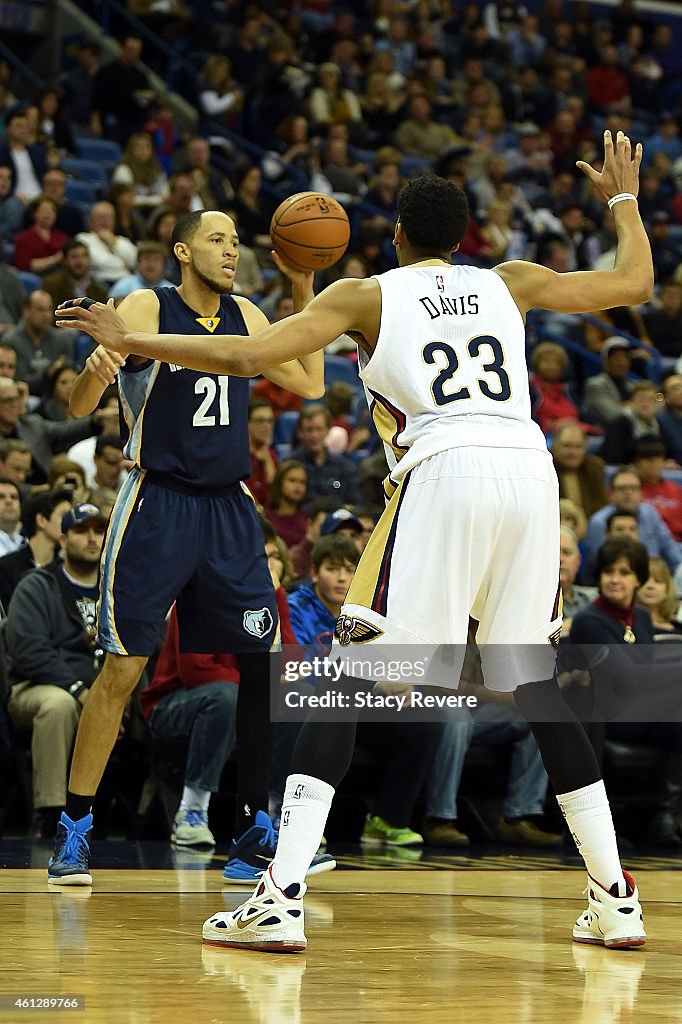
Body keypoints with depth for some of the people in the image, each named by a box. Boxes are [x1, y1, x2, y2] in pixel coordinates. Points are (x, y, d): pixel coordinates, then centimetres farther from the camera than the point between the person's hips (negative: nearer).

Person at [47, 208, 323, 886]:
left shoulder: (244, 317, 8)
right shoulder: (146, 309, -8)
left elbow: (309, 385, 13)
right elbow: (79, 407, -14)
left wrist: (303, 292, 4)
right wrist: (94, 370, -38)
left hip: (228, 507, 5)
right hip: (156, 505, -5)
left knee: (266, 663, 1)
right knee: (123, 669, -7)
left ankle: (253, 826, 13)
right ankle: (73, 830, 2)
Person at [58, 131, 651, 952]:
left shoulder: (366, 295, 13)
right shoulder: (507, 283, 22)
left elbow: (245, 357, 3)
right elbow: (634, 283, 28)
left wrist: (129, 341, 14)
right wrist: (621, 198, 46)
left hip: (443, 472, -4)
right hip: (529, 470, 4)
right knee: (535, 685, 17)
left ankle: (280, 901, -11)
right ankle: (614, 902, 15)